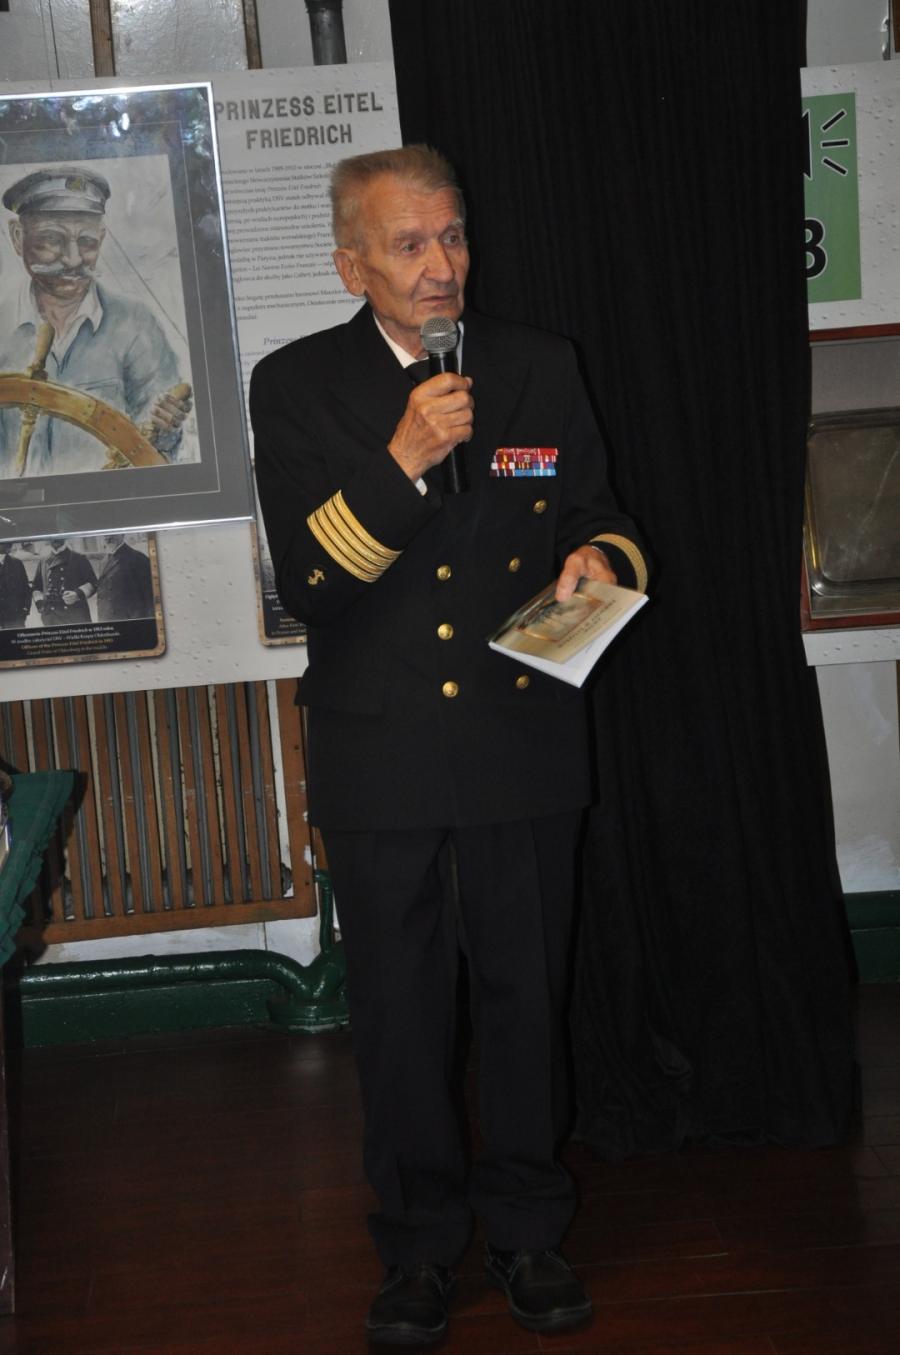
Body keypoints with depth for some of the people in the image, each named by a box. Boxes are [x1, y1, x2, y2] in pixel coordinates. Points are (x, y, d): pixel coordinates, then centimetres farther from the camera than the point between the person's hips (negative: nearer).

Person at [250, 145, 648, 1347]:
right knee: (398, 1005, 10)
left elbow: (597, 516, 11)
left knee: (526, 989, 13)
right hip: (379, 755, -1)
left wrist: (604, 556, -13)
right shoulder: (297, 385, -3)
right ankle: (420, 1238, 28)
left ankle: (526, 1224, 30)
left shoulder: (539, 366, 4)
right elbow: (305, 582, -12)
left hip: (524, 746, 2)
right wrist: (404, 461, -24)